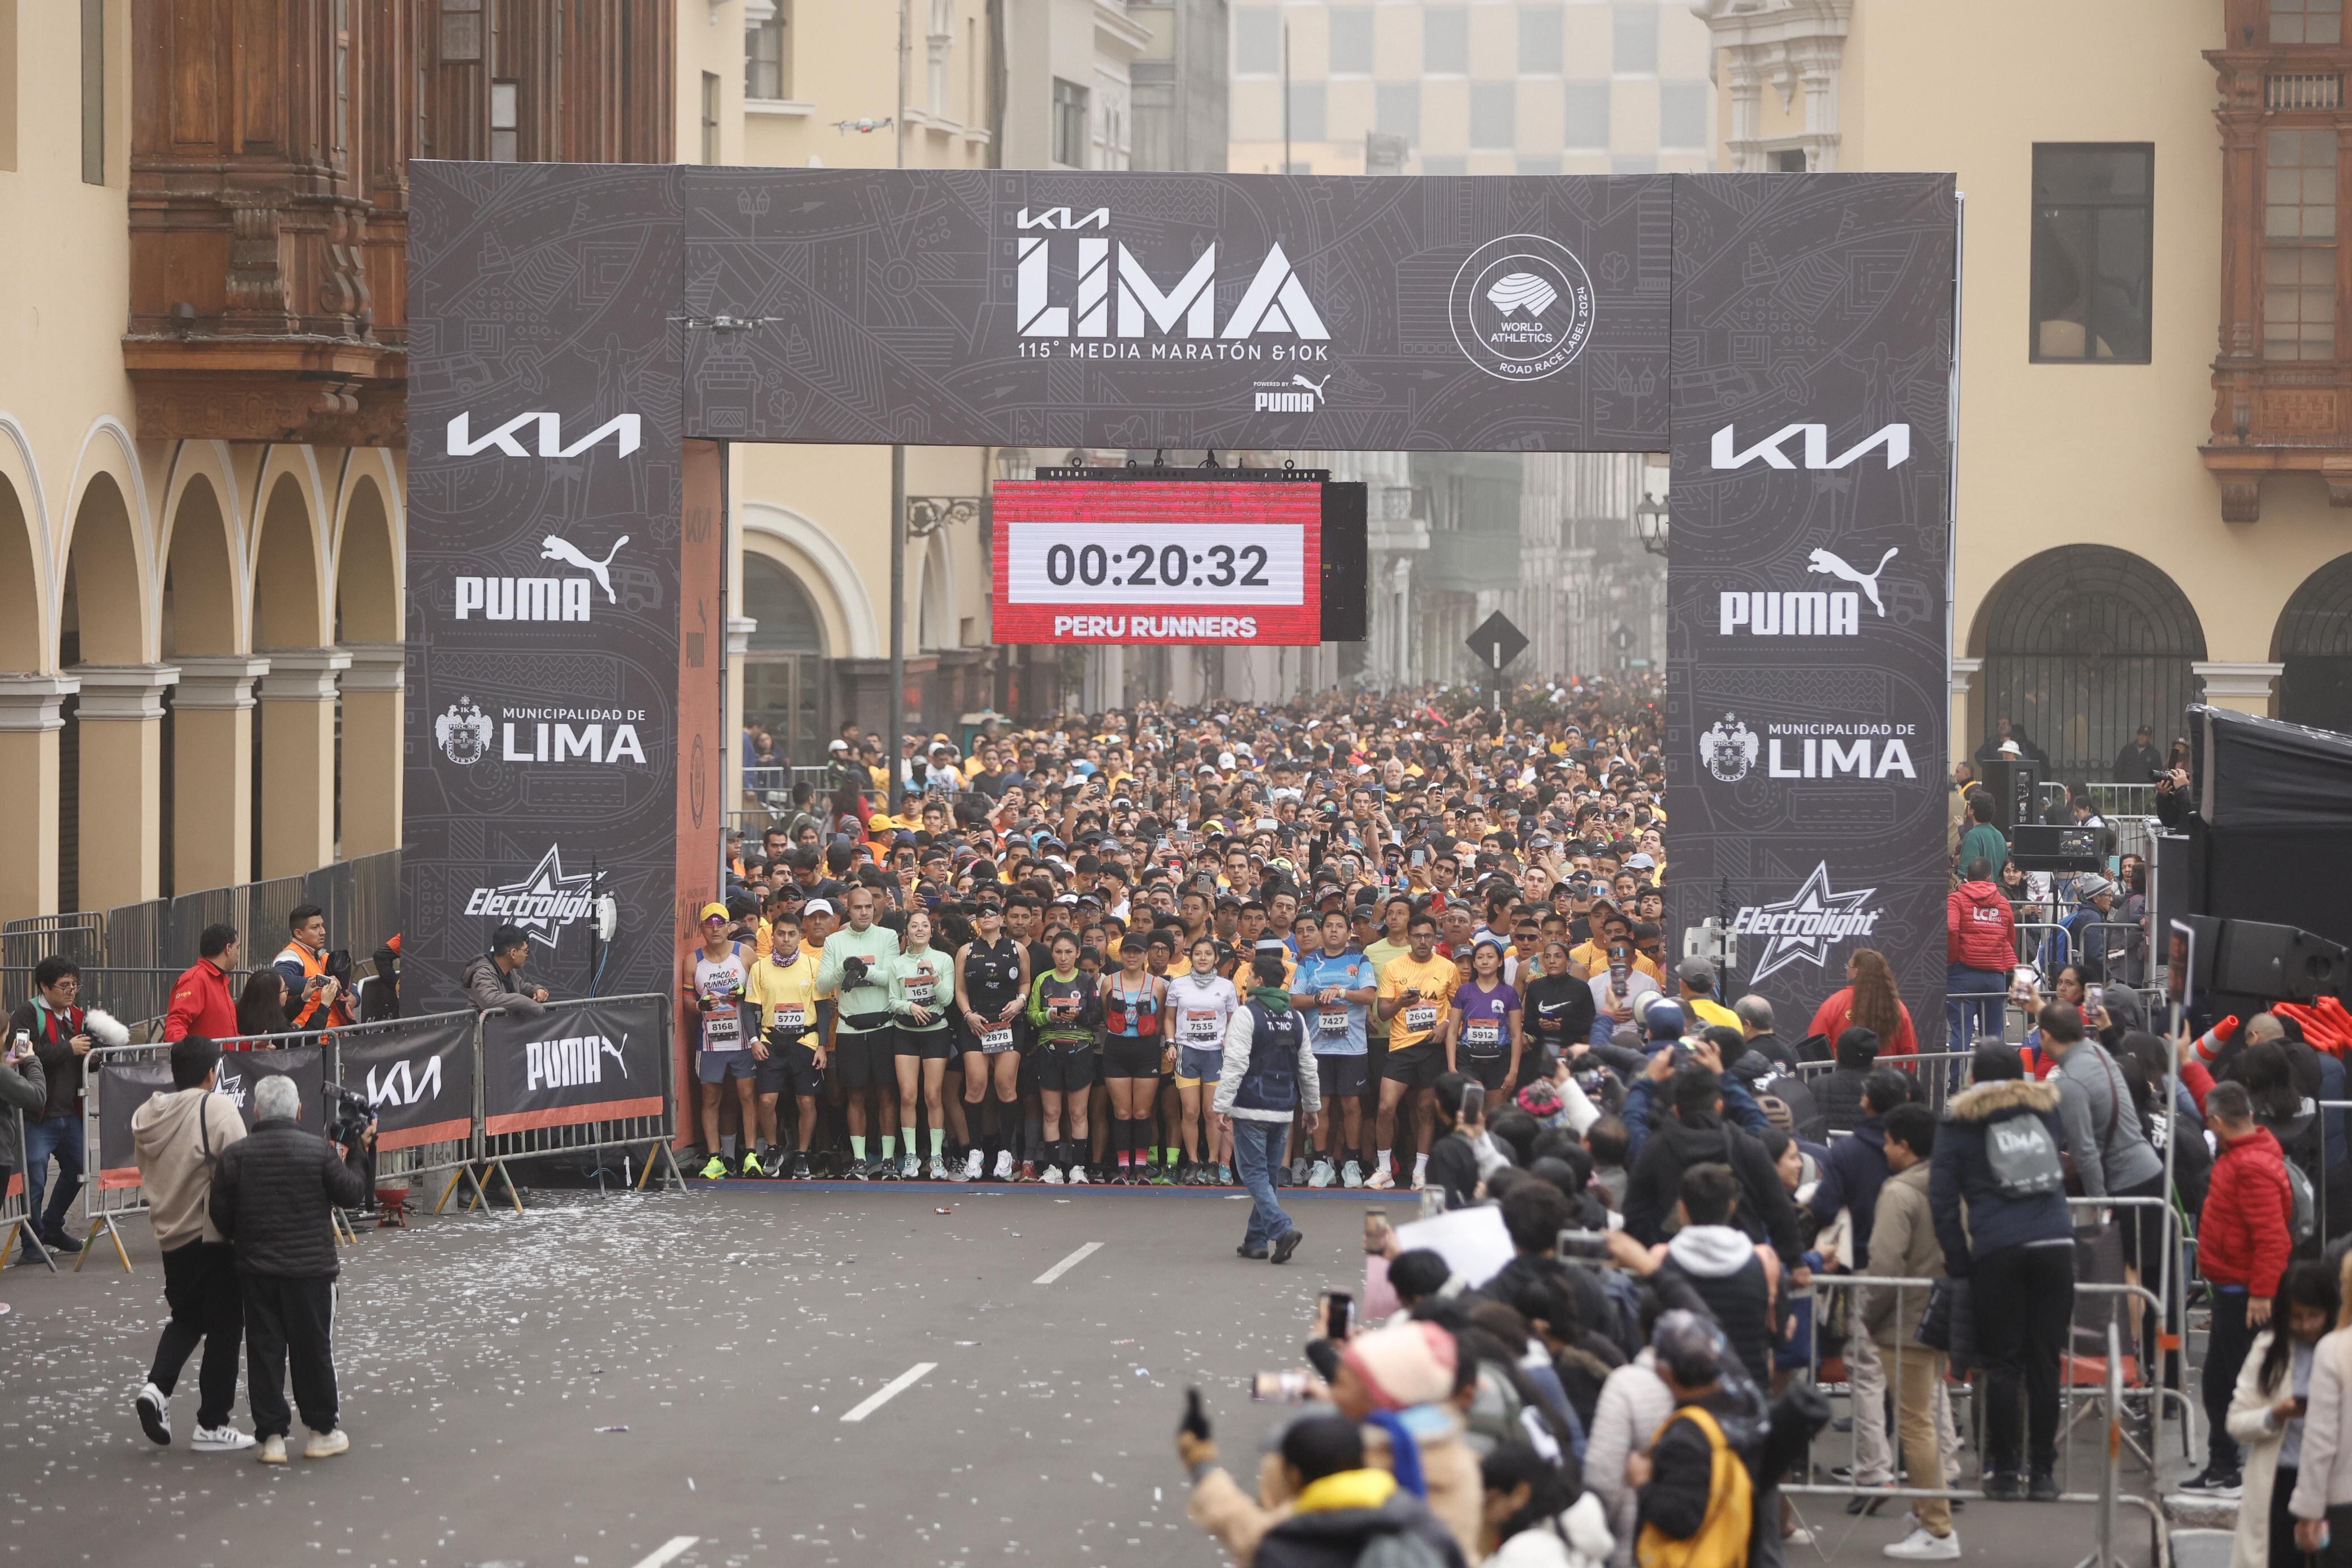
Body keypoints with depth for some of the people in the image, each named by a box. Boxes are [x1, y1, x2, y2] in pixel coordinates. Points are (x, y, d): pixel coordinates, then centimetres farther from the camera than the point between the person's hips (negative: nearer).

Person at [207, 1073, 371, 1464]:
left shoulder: (235, 1155, -4)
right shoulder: (319, 1150, -7)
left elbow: (220, 1214, -1)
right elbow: (351, 1194, 0)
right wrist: (356, 1154, 14)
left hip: (256, 1270, 1)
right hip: (311, 1267, -1)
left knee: (264, 1350, 6)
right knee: (313, 1348, 9)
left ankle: (271, 1436, 5)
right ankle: (323, 1431, 17)